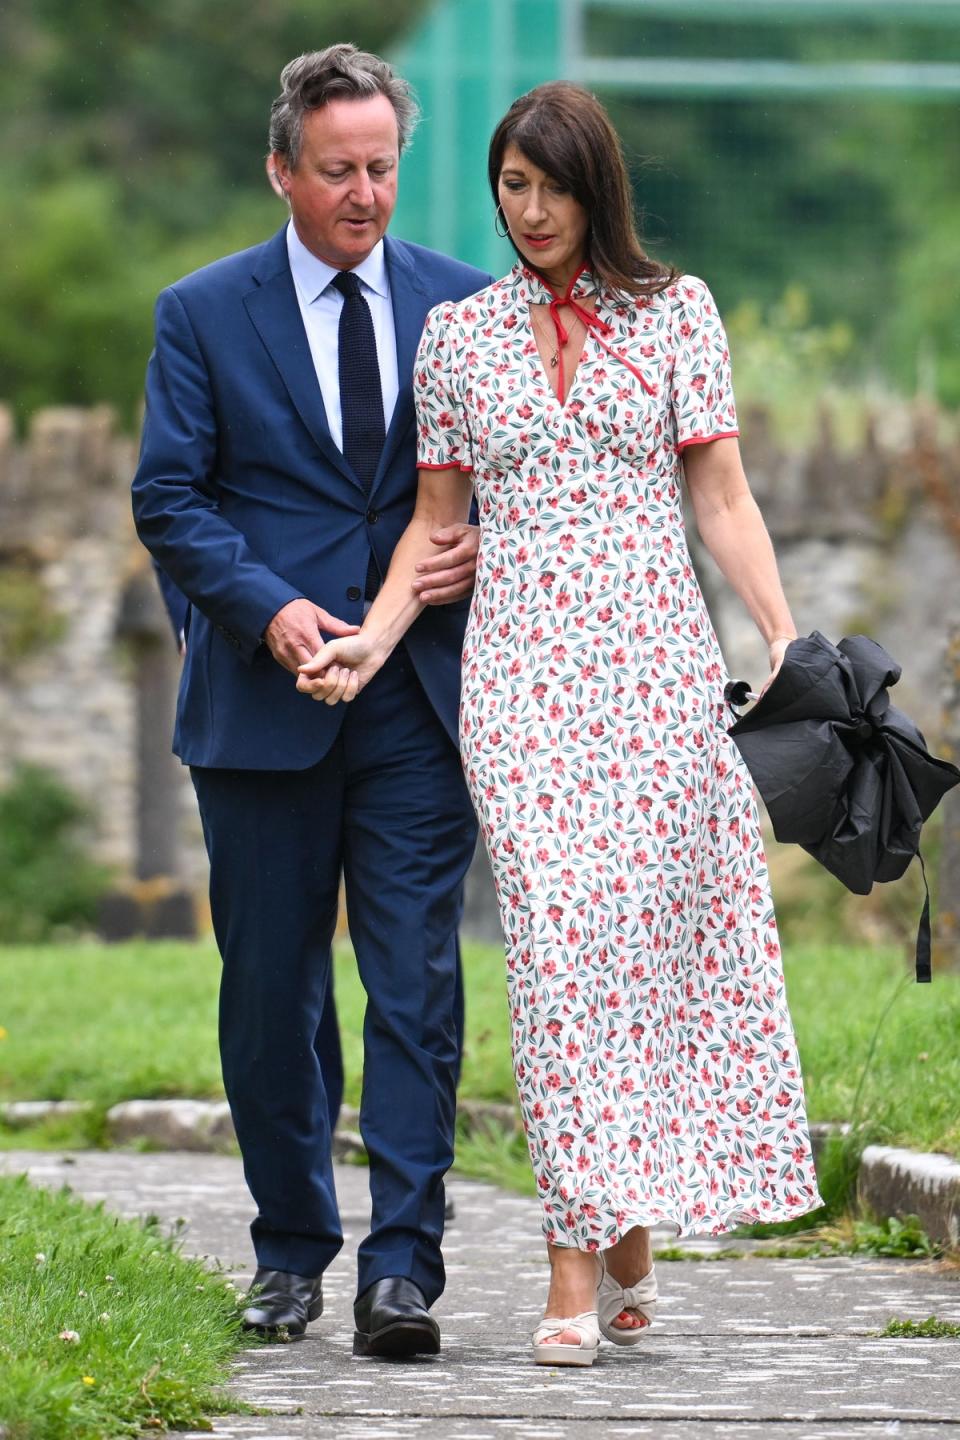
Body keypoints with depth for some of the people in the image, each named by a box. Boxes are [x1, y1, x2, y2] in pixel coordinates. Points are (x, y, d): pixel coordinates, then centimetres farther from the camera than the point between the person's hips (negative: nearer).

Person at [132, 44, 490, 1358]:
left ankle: (403, 1265, -9)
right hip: (268, 697, 0)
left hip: (421, 703, 0)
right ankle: (291, 1250, 20)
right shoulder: (204, 314, 3)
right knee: (270, 991, 7)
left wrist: (484, 550, -7)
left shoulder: (465, 307, 8)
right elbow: (169, 498, -1)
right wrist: (269, 608, -15)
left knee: (416, 984, -7)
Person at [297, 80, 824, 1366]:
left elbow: (724, 499, 4)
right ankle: (584, 1266, -10)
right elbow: (437, 520, 14)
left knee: (656, 933, -3)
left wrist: (788, 641, -7)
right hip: (519, 669, 1)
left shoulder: (675, 312, 7)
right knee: (556, 940, -8)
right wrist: (372, 639, -1)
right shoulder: (458, 333, 11)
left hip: (657, 661, 0)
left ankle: (623, 1234, 10)